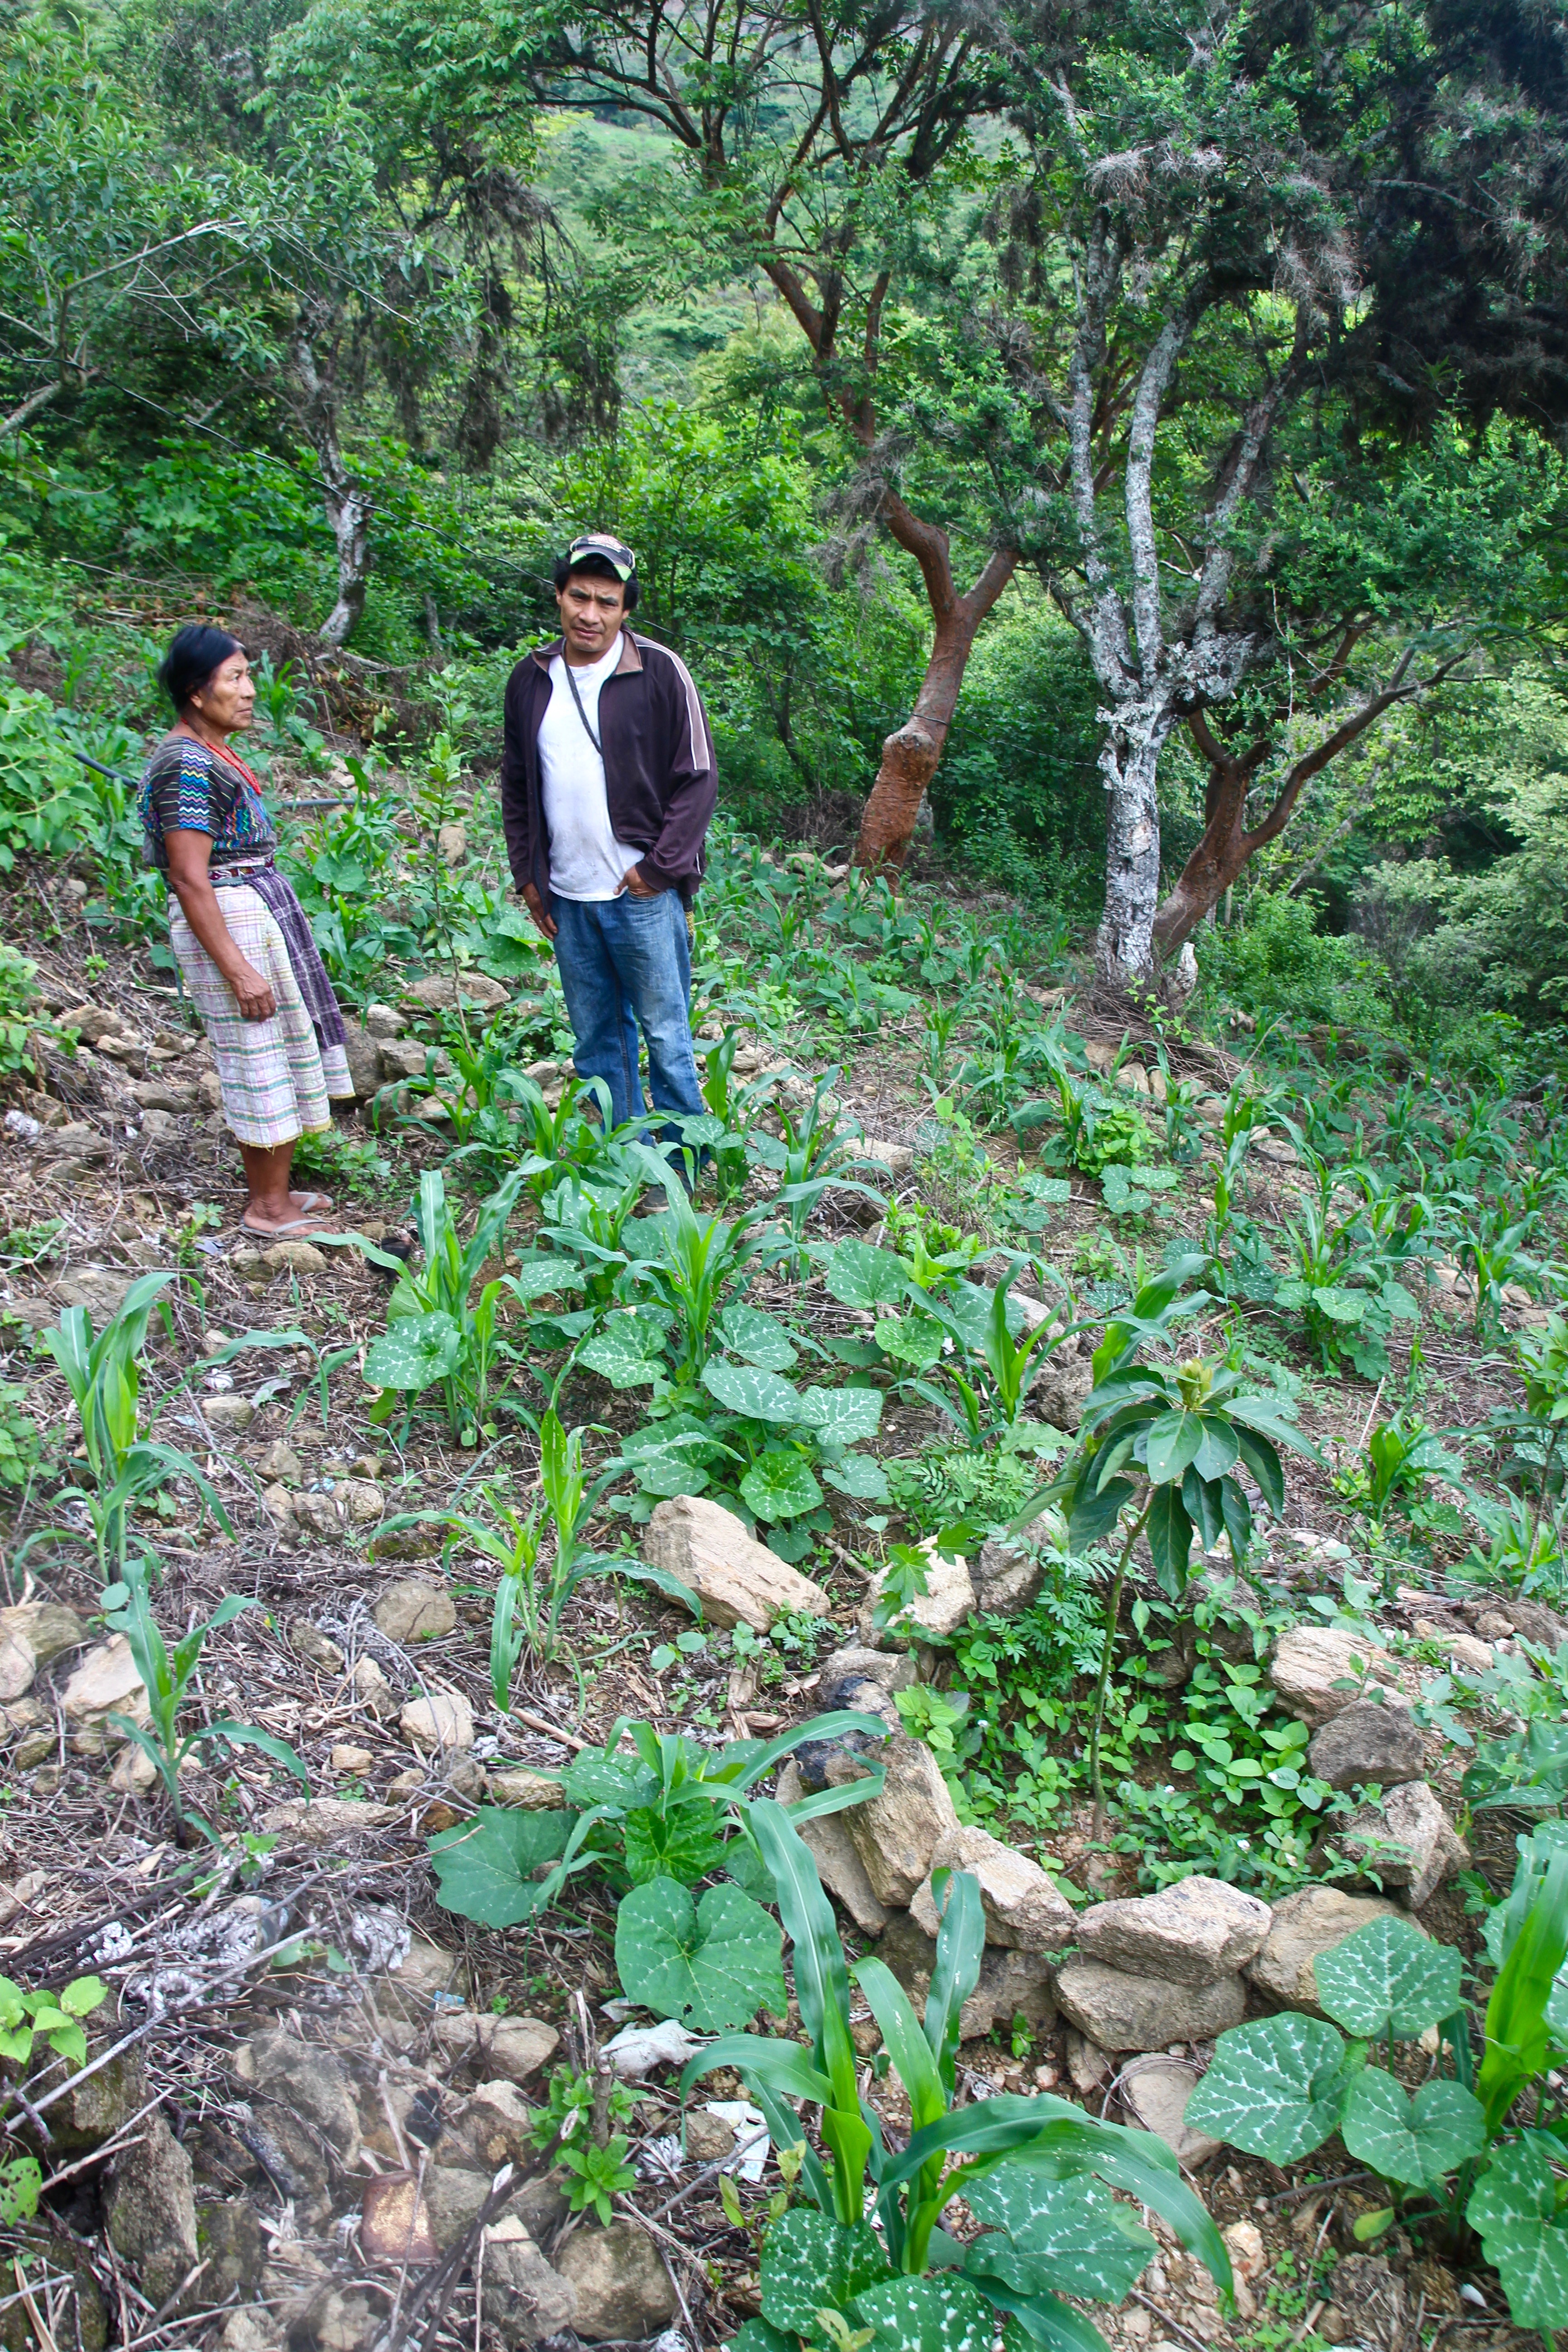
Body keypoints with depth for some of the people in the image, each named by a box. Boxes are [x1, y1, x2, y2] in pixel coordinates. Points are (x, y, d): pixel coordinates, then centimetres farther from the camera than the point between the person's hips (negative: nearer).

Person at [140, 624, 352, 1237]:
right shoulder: (185, 764, -18)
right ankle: (267, 1206, 9)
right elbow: (189, 878, -21)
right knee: (260, 1059, -2)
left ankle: (272, 1191, 25)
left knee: (282, 1051, 15)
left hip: (261, 909, 10)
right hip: (227, 922, -10)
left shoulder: (213, 754, 13)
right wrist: (237, 969, -23)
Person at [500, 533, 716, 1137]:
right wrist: (527, 874, 11)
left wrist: (659, 868, -9)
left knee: (666, 1035, 0)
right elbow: (516, 786, 18)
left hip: (643, 891, -4)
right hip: (566, 899, 5)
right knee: (596, 1041, 10)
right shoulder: (531, 679, 9)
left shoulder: (658, 672, -5)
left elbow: (698, 776, -4)